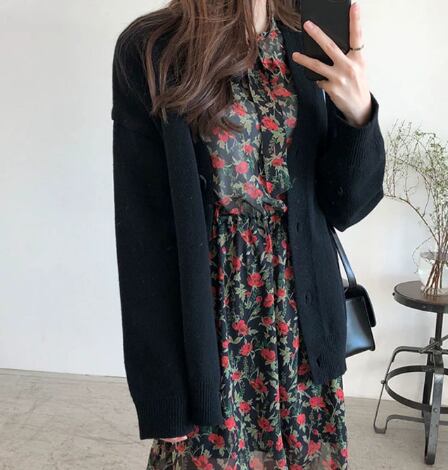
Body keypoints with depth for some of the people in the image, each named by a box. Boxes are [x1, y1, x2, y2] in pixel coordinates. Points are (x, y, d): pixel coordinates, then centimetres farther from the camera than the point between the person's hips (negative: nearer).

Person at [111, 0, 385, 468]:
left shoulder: (306, 47, 3)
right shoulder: (148, 50, -8)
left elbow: (344, 207, 2)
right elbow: (144, 231, -10)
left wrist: (358, 114, -16)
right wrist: (162, 388, -9)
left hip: (302, 320, 4)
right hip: (209, 322, -3)